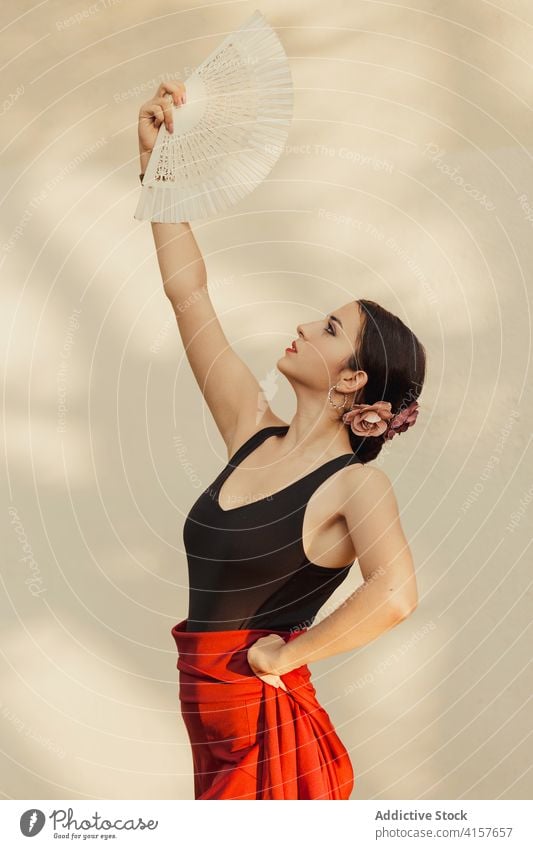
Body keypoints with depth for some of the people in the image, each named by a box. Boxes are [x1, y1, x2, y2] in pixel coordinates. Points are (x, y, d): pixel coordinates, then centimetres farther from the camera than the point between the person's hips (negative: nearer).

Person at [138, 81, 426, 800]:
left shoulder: (357, 484, -16)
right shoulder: (255, 433, 1)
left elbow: (394, 594, -36)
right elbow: (188, 293, 0)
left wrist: (285, 655, -23)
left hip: (270, 721, -6)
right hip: (212, 717, 6)